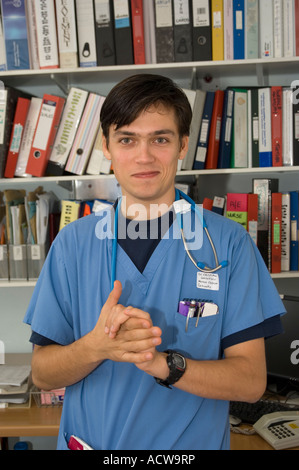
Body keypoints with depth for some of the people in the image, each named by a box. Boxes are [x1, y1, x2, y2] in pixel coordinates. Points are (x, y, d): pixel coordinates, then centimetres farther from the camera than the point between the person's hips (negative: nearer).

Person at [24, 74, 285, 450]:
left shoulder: (228, 243, -12)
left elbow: (251, 381, -12)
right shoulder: (73, 243, -7)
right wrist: (96, 346, -24)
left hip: (193, 444, -1)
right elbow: (42, 374, -5)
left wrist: (164, 362, -28)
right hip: (88, 439, 1)